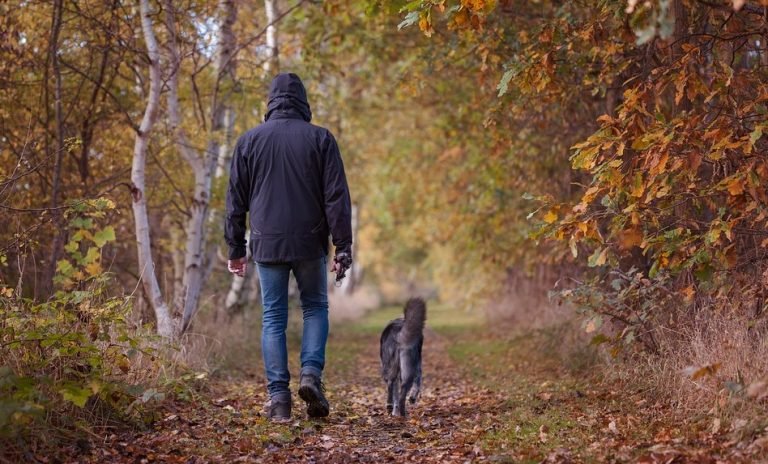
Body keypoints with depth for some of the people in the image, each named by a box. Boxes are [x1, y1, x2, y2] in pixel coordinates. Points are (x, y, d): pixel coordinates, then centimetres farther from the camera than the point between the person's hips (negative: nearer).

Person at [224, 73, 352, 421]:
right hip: (310, 243, -1)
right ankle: (311, 373, -4)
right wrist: (343, 246, -1)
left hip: (267, 244, 1)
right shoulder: (320, 138, 0)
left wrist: (236, 249, 13)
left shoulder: (249, 141, 5)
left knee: (273, 318, 7)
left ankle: (278, 398, 2)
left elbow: (236, 201, 7)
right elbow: (336, 197, -4)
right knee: (315, 307, 16)